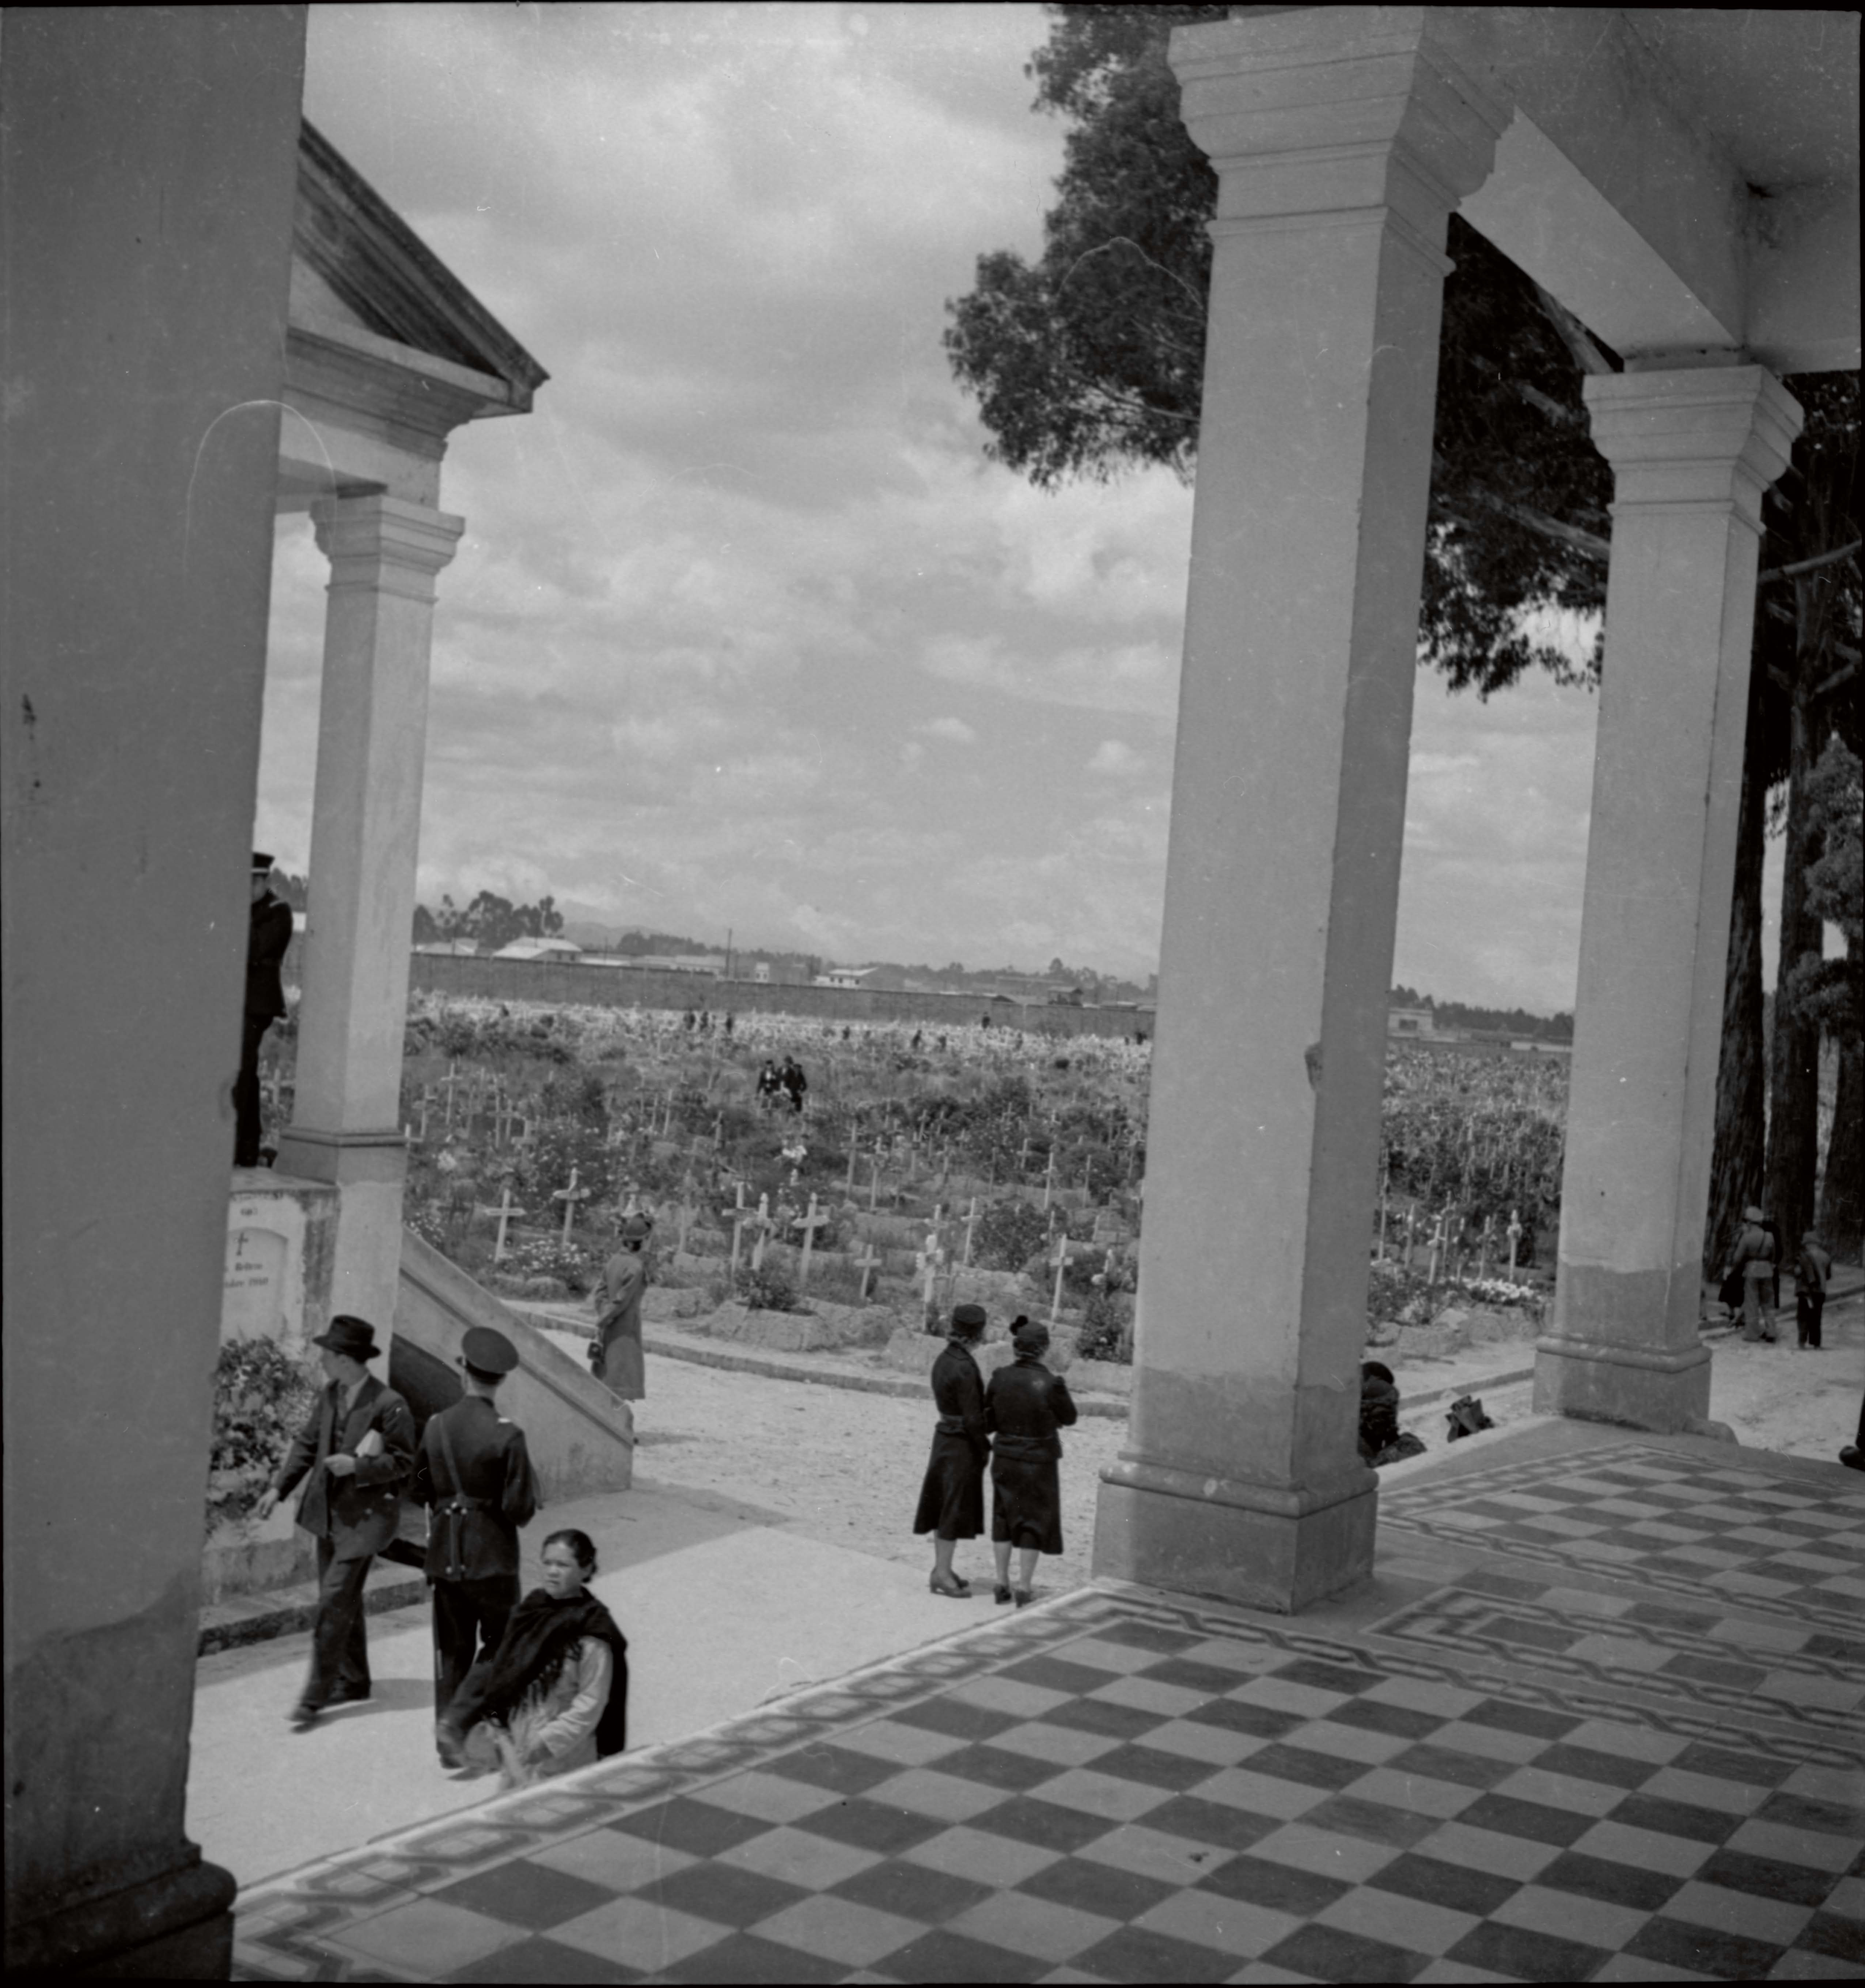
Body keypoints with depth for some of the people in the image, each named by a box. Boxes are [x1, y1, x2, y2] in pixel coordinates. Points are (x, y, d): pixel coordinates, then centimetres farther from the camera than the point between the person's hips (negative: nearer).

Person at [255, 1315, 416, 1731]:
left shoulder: (389, 1405, -17)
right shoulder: (330, 1396, 4)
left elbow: (402, 1461, -11)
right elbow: (307, 1444, 11)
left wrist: (357, 1466, -22)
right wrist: (278, 1489, 3)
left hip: (365, 1516, -7)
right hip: (330, 1510, 7)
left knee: (334, 1600, -11)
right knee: (344, 1600, 17)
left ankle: (315, 1696, -5)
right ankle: (353, 1681, 32)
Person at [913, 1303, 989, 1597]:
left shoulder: (944, 1360, 4)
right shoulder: (964, 1368, -22)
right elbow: (972, 1418, -21)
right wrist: (985, 1448, -8)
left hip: (944, 1437, 8)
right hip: (962, 1443, -8)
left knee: (944, 1505, 15)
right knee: (956, 1508, 1)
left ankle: (941, 1569, 25)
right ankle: (943, 1574, 7)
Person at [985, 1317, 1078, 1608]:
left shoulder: (1000, 1378, -9)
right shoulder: (1051, 1384, -20)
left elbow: (988, 1417, 2)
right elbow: (1068, 1418, -5)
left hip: (1004, 1459, 4)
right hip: (1038, 1461, -4)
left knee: (1003, 1519, 18)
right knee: (1034, 1523, 10)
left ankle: (1002, 1585, 23)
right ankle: (1024, 1589, 13)